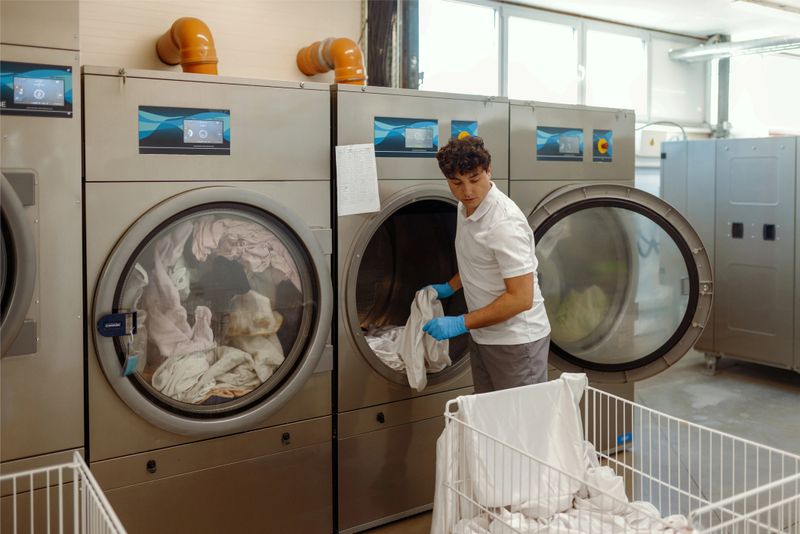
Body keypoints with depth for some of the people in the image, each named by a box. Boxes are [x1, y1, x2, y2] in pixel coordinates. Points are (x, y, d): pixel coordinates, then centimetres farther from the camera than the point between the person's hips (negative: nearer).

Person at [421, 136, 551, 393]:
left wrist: (461, 324, -25)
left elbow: (521, 299, -26)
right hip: (482, 337, 9)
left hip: (516, 342, -8)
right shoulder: (466, 208, 4)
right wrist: (449, 288, 17)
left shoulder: (505, 222, -24)